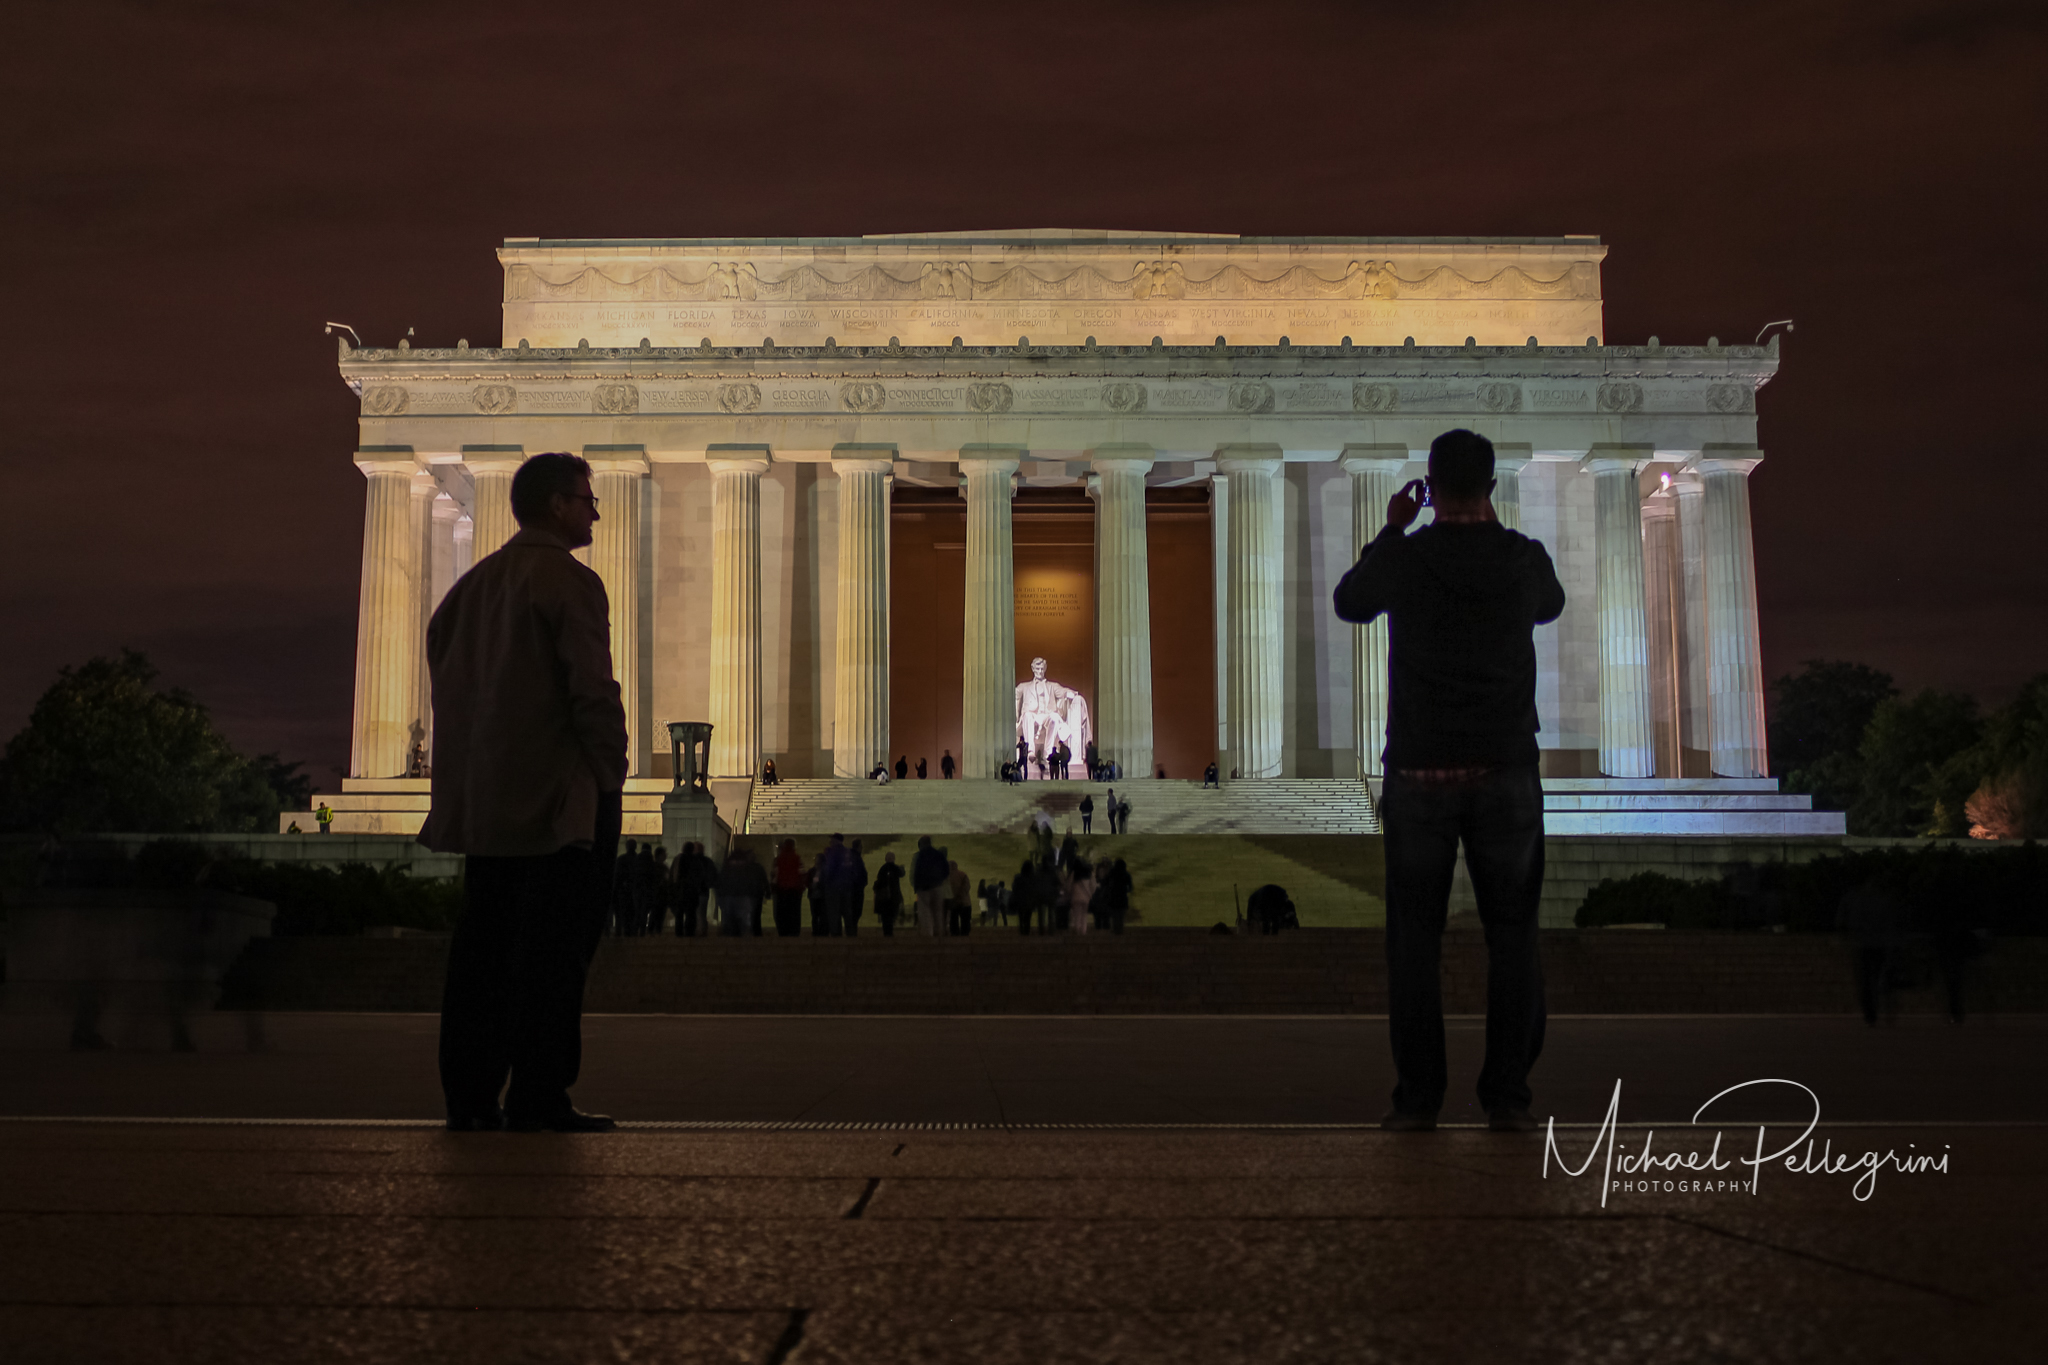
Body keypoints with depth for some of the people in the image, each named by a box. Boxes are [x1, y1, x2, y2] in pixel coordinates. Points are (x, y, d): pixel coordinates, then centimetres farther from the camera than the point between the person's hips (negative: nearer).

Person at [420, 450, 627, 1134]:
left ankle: (469, 1095, 12)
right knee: (553, 949, -2)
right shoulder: (570, 582, -10)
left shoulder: (473, 583, 13)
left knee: (482, 946, 10)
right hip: (561, 797, -7)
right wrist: (610, 776, -6)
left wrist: (469, 770, 17)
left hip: (485, 801, 7)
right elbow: (593, 691, -16)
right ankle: (538, 1097, -1)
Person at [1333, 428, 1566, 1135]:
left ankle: (1417, 1096, 7)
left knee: (1415, 937, 7)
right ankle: (1507, 1095, 8)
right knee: (1512, 936, 9)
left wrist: (1391, 530, 21)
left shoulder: (1403, 557, -7)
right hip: (1506, 776, 1)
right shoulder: (1524, 557, -2)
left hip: (1419, 777, -1)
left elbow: (1349, 603, 15)